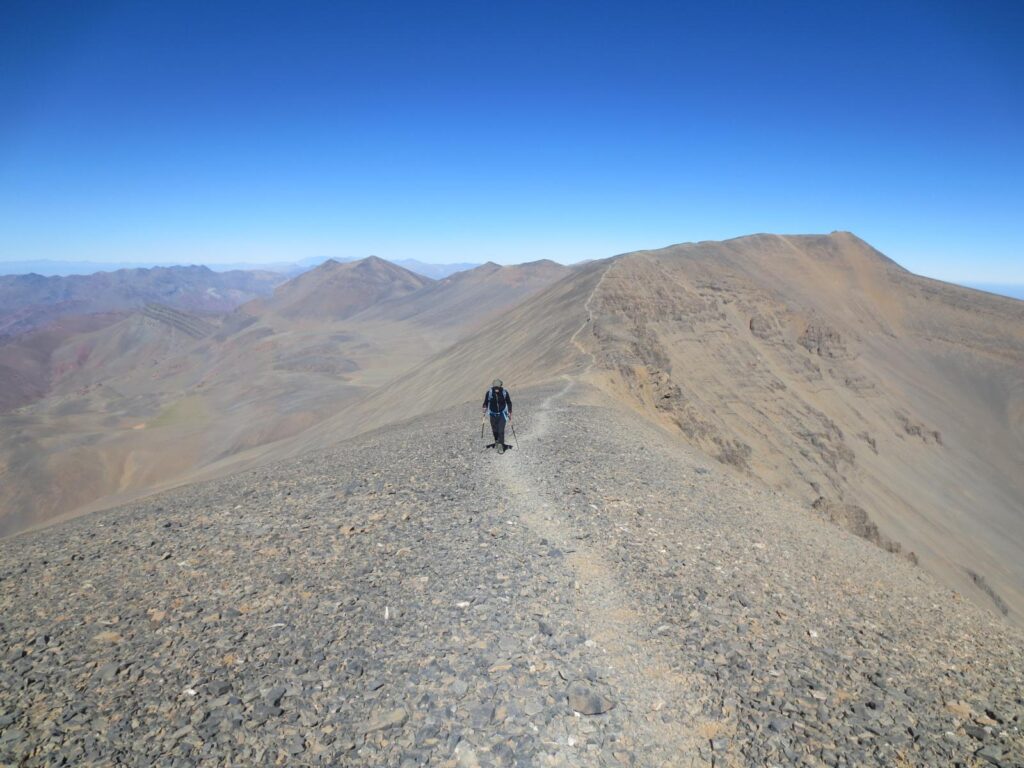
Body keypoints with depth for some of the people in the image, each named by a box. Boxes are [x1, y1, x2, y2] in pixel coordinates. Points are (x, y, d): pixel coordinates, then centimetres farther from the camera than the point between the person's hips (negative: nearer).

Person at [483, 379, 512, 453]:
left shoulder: (505, 392, -18)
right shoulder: (489, 392, -19)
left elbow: (509, 402, -2)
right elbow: (485, 402, -2)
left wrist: (510, 412, 1)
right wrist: (485, 409, -16)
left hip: (502, 413, -1)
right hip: (493, 413, 2)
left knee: (501, 430, -12)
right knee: (495, 430, 15)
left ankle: (500, 445, -2)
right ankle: (497, 441, 42)